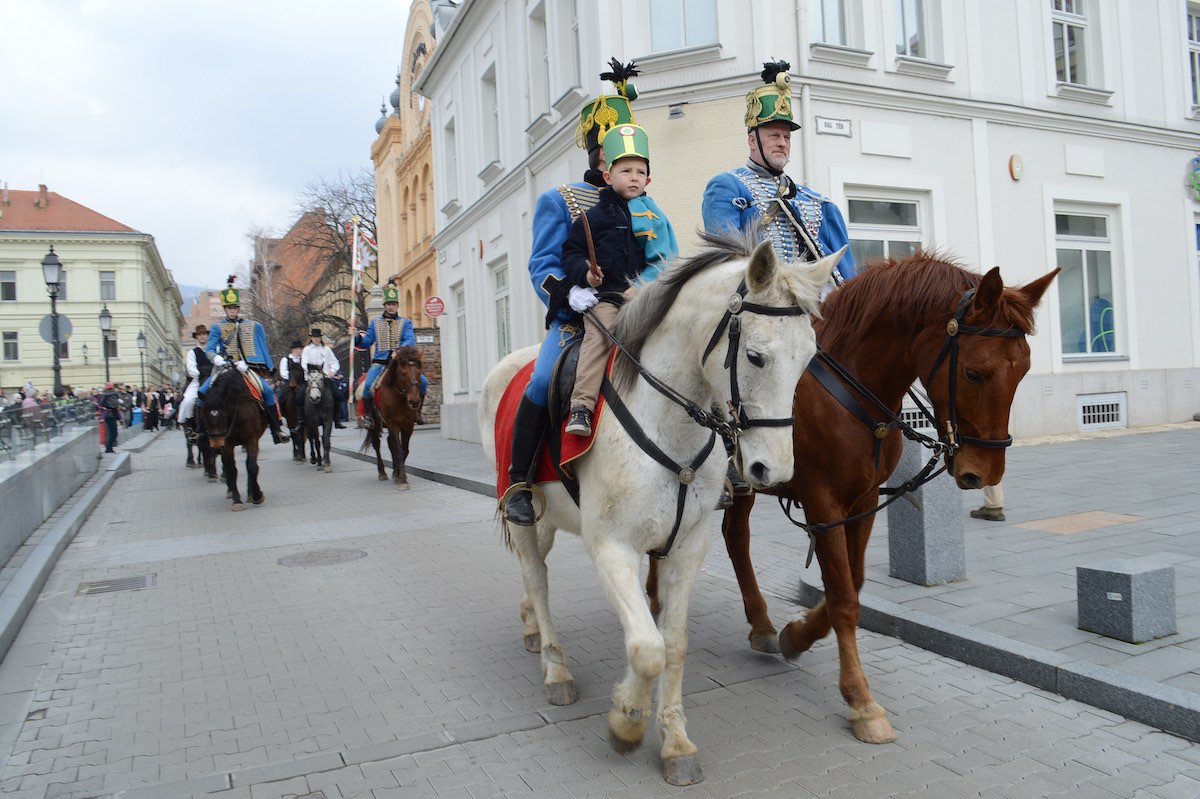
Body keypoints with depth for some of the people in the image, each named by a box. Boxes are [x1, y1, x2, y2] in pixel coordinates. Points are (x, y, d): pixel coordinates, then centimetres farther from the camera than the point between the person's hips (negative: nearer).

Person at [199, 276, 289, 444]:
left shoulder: (255, 326, 13)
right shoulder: (217, 327, 10)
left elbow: (263, 350, 13)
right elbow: (209, 349, 1)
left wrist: (267, 371, 8)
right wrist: (216, 358, -22)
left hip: (249, 369, -1)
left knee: (268, 390, -23)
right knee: (203, 392, -15)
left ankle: (276, 431, -17)